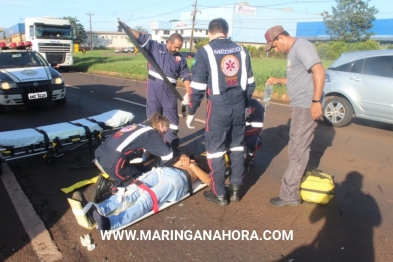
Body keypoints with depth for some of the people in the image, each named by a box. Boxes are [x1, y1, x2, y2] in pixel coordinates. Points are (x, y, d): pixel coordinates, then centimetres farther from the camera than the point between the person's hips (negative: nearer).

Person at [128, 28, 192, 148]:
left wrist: (188, 93, -5)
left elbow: (186, 76, 4)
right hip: (153, 92, 0)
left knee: (172, 120, 5)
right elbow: (141, 37, -1)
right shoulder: (155, 47, 0)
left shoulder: (180, 59, 2)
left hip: (169, 93, 1)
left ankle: (173, 147, 17)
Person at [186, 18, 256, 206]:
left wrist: (191, 112, 2)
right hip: (239, 106, 5)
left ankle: (219, 194, 15)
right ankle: (236, 189, 26)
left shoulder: (205, 52, -5)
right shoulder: (241, 51, 8)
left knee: (215, 149, 7)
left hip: (218, 107, -5)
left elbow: (197, 86, -7)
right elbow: (250, 83, 12)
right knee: (237, 146, 17)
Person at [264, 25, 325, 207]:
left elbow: (319, 71, -23)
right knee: (296, 148, 19)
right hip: (300, 105, 11)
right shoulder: (292, 51, 18)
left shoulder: (301, 46, -12)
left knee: (298, 150, -6)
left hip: (307, 106, -11)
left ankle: (289, 194, 3)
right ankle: (296, 180, 34)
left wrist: (316, 101, -27)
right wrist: (279, 81, 17)